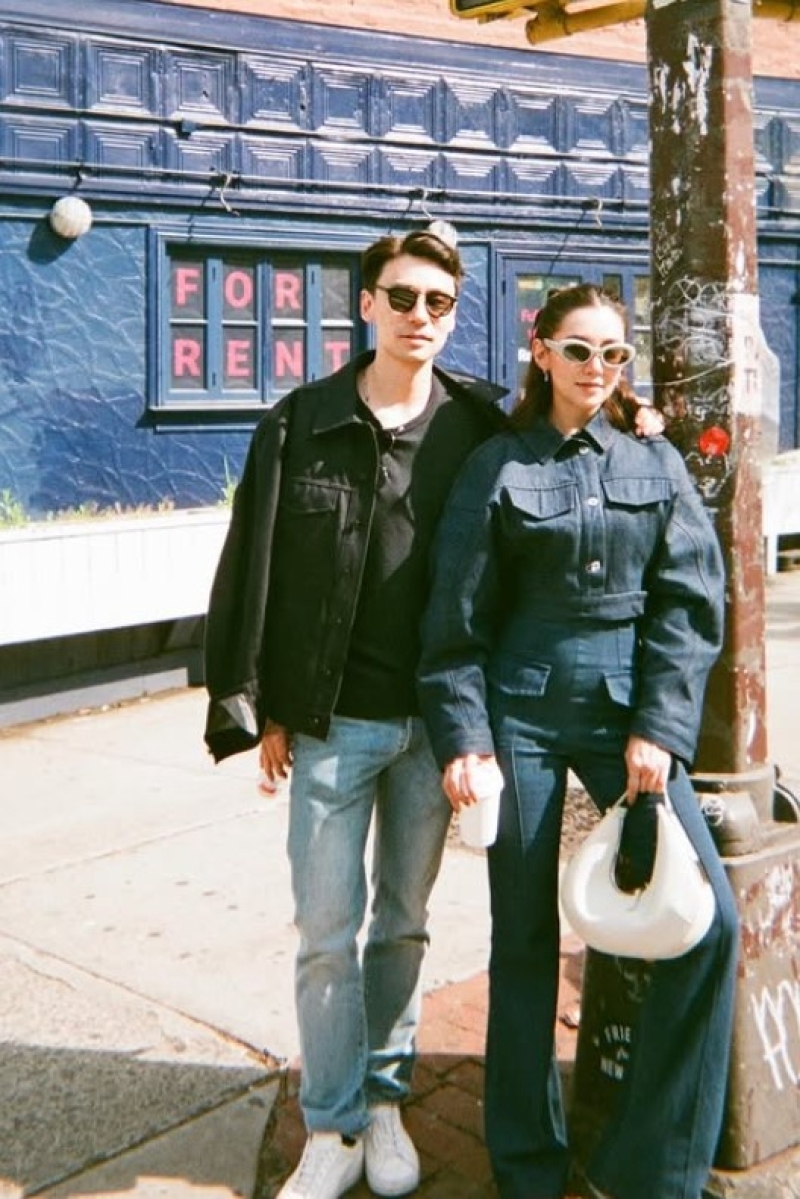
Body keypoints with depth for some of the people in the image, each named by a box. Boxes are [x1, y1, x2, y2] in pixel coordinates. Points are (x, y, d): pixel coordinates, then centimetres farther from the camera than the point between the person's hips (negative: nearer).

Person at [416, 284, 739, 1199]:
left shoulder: (656, 464, 7)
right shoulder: (497, 467, 1)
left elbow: (687, 605, 2)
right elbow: (457, 618, 0)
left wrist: (658, 729, -7)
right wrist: (463, 736, -6)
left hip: (630, 711, 2)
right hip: (522, 712, -2)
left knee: (710, 920, -10)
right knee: (524, 936, 7)